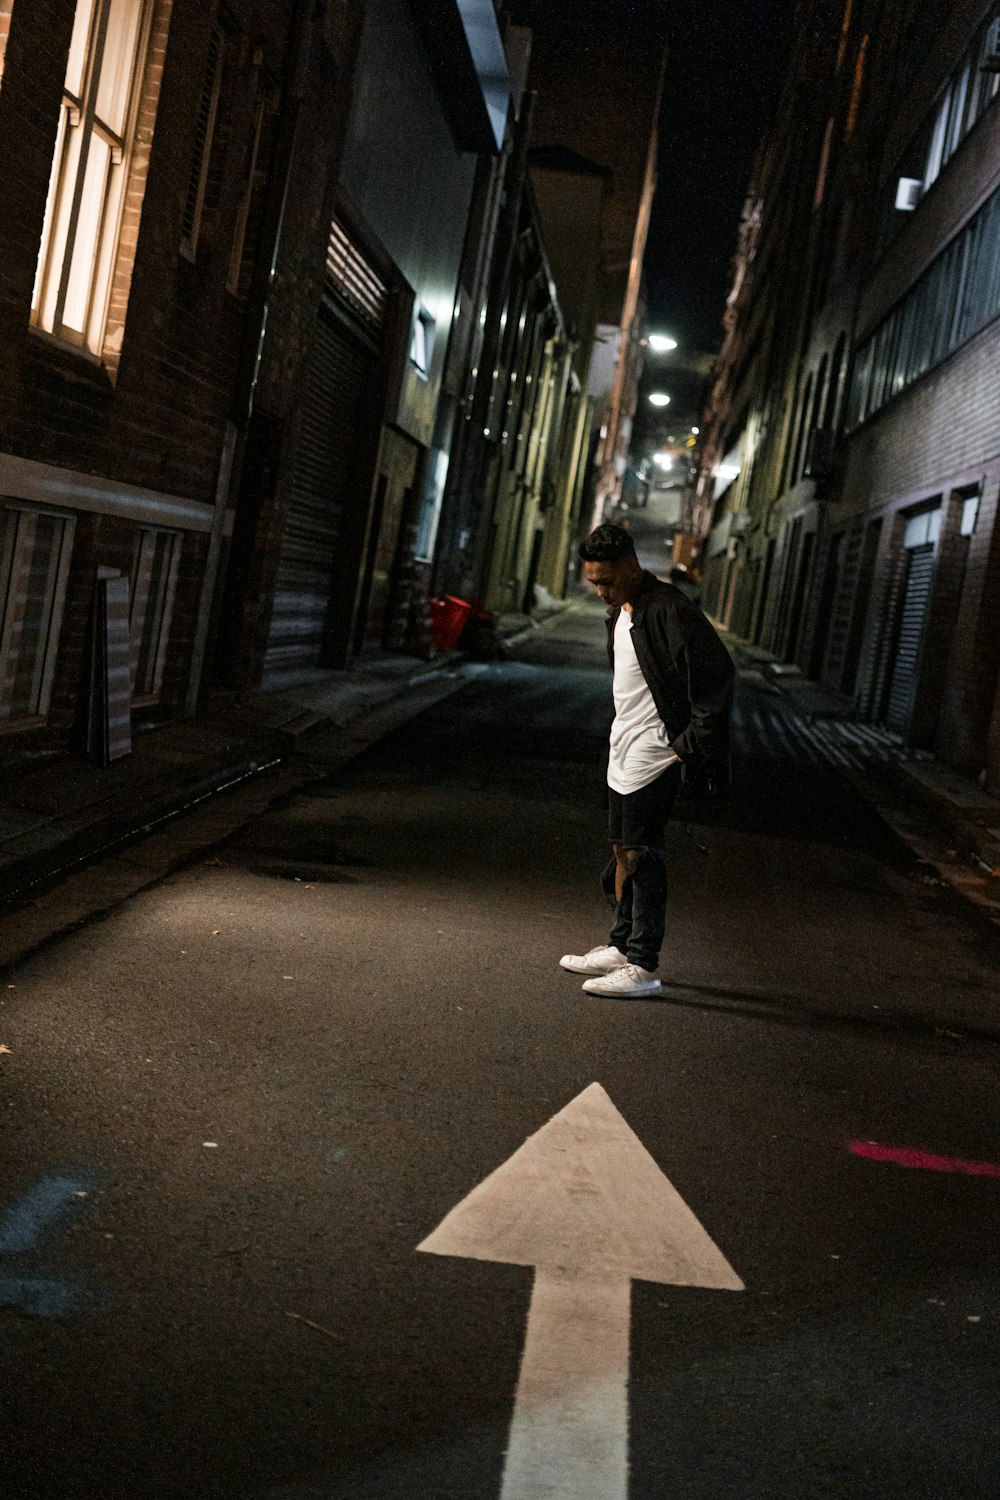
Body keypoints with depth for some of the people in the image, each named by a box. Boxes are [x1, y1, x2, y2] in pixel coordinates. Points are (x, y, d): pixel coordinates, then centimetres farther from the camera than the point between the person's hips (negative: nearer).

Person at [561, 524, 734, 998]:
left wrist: (694, 741, -20)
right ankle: (622, 947, 26)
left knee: (640, 854, -6)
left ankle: (644, 966, 0)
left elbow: (718, 674, -24)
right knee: (623, 851, 15)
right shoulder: (620, 612, 11)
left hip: (652, 756, -10)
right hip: (623, 751, 10)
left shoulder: (668, 611, -20)